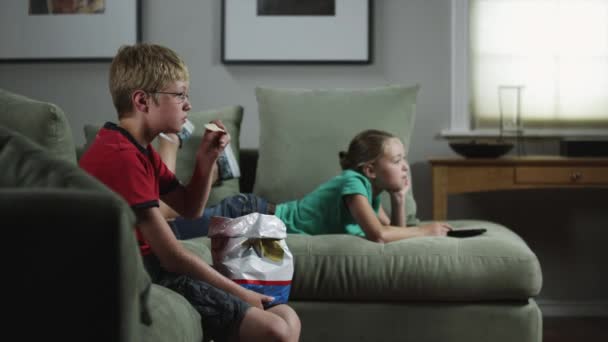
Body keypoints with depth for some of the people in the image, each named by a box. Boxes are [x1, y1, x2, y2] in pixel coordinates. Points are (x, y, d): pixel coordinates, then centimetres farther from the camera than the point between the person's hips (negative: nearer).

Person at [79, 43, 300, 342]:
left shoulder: (137, 149, 15)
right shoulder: (122, 156, -19)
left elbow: (189, 209, 21)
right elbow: (172, 256, -20)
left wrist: (206, 160, 3)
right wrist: (240, 294, -11)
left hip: (150, 267, 10)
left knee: (285, 318, 9)